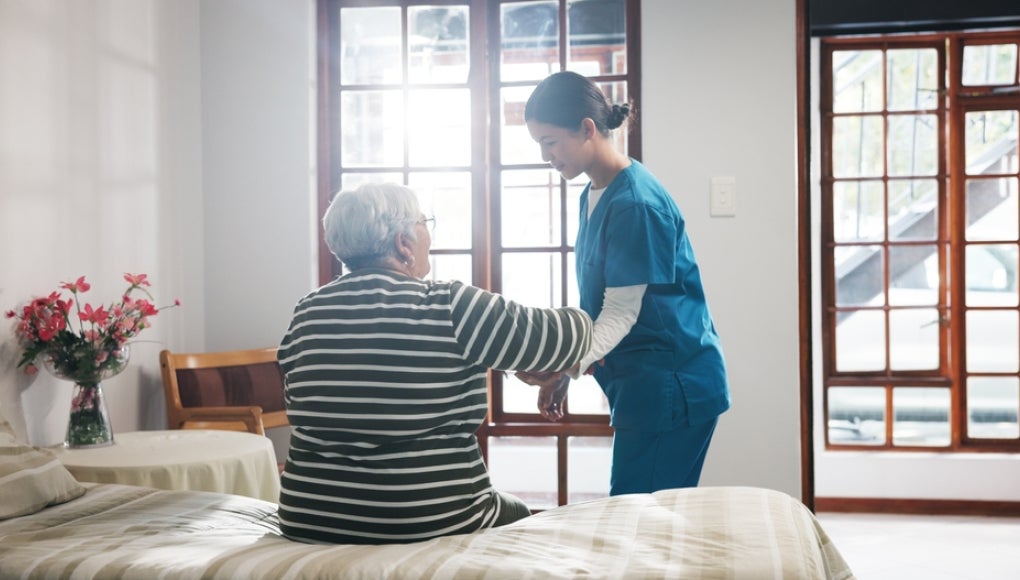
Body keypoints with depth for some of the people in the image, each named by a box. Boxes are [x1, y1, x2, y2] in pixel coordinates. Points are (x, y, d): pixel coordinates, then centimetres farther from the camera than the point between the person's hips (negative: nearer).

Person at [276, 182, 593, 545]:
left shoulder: (305, 315, 0)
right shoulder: (448, 308, -15)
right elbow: (555, 337, -9)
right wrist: (582, 320, 16)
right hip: (432, 527, -5)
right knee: (517, 515, 27)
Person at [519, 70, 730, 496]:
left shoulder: (635, 203, -18)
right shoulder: (593, 196, 11)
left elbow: (621, 314, -20)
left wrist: (567, 366, -31)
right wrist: (562, 370, 12)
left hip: (672, 387, -9)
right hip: (640, 382, 9)